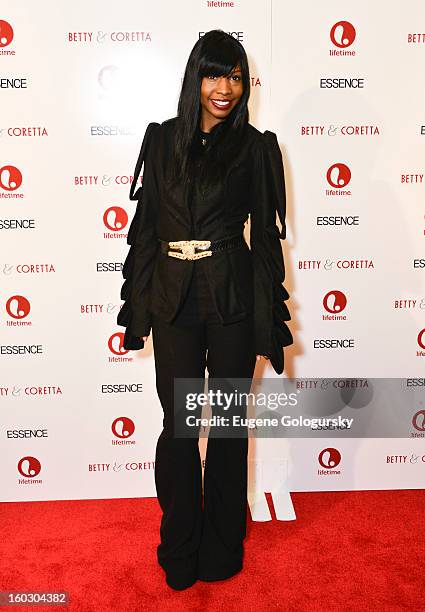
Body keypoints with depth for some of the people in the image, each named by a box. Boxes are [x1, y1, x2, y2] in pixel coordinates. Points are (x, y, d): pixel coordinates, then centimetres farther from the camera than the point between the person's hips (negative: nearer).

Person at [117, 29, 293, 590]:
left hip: (233, 297, -1)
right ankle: (179, 550, 27)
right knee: (178, 423, 6)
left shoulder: (256, 146, 2)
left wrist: (269, 319, -3)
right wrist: (137, 304, 5)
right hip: (173, 298, 2)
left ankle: (222, 545, 29)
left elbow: (266, 235, 1)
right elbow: (145, 225, 8)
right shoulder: (162, 139, 8)